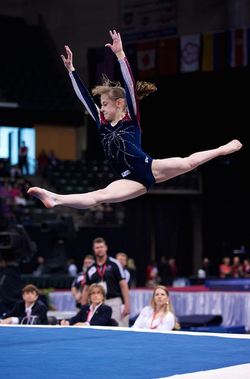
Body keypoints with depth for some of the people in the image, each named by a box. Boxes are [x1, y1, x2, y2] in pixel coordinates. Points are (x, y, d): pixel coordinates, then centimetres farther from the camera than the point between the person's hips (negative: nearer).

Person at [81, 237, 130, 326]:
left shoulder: (114, 264, 1)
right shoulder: (91, 268, 11)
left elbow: (123, 285, -2)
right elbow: (86, 289, 16)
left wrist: (127, 305, -10)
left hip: (114, 302, -3)